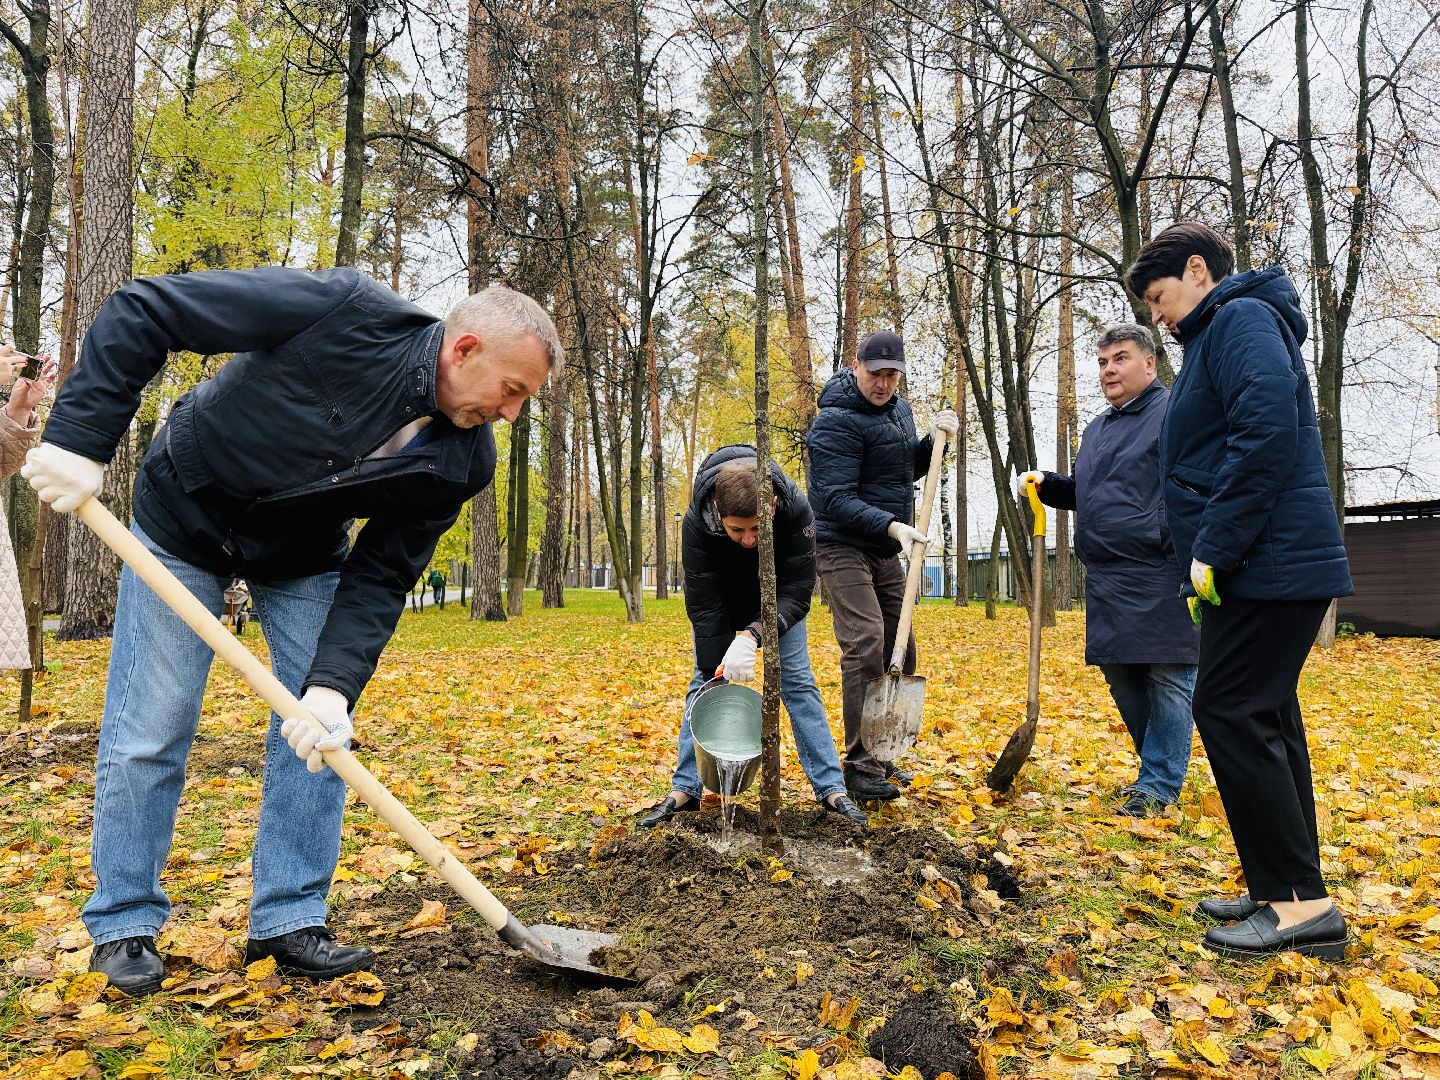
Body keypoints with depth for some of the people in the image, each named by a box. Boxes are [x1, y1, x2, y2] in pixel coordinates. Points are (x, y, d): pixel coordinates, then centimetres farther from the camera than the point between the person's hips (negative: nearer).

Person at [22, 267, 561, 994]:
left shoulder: (460, 463, -19)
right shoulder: (345, 314, -34)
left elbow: (381, 577, -17)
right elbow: (143, 311, -28)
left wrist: (334, 684, -30)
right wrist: (79, 438, -32)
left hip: (303, 554, 4)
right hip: (185, 516, -3)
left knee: (320, 727, -3)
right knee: (148, 731, 0)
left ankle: (288, 919, 12)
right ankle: (123, 924, 18)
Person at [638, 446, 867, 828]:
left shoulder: (797, 512, -39)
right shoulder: (697, 522, -37)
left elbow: (795, 595, -33)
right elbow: (703, 606, -29)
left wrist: (751, 636, -49)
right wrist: (715, 675, -29)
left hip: (776, 599, 0)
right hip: (722, 597, 0)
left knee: (797, 681, -5)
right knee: (703, 682, -4)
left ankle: (831, 787, 0)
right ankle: (684, 789, 3)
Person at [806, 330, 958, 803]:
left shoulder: (900, 409, 10)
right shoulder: (836, 421, -17)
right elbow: (837, 499, -23)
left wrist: (935, 439, 4)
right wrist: (891, 525, -34)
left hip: (884, 551, 9)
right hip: (843, 547, -9)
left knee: (899, 649, 9)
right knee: (865, 644, -18)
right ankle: (861, 765, -12)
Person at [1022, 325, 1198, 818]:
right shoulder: (1098, 429, 21)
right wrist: (1047, 485, 13)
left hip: (1159, 576, -9)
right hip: (1106, 578, 9)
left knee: (1169, 676, -2)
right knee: (1121, 675, 13)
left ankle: (1159, 786, 4)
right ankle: (1161, 768, 28)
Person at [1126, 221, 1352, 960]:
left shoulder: (1241, 319, -8)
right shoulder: (1217, 336, 22)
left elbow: (1268, 432, -24)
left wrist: (1214, 550, -21)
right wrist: (1210, 558, 18)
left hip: (1268, 564, -10)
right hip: (1269, 566, 10)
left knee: (1231, 713, -8)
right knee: (1264, 718, 11)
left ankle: (1299, 902, -1)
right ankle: (1287, 890, 19)